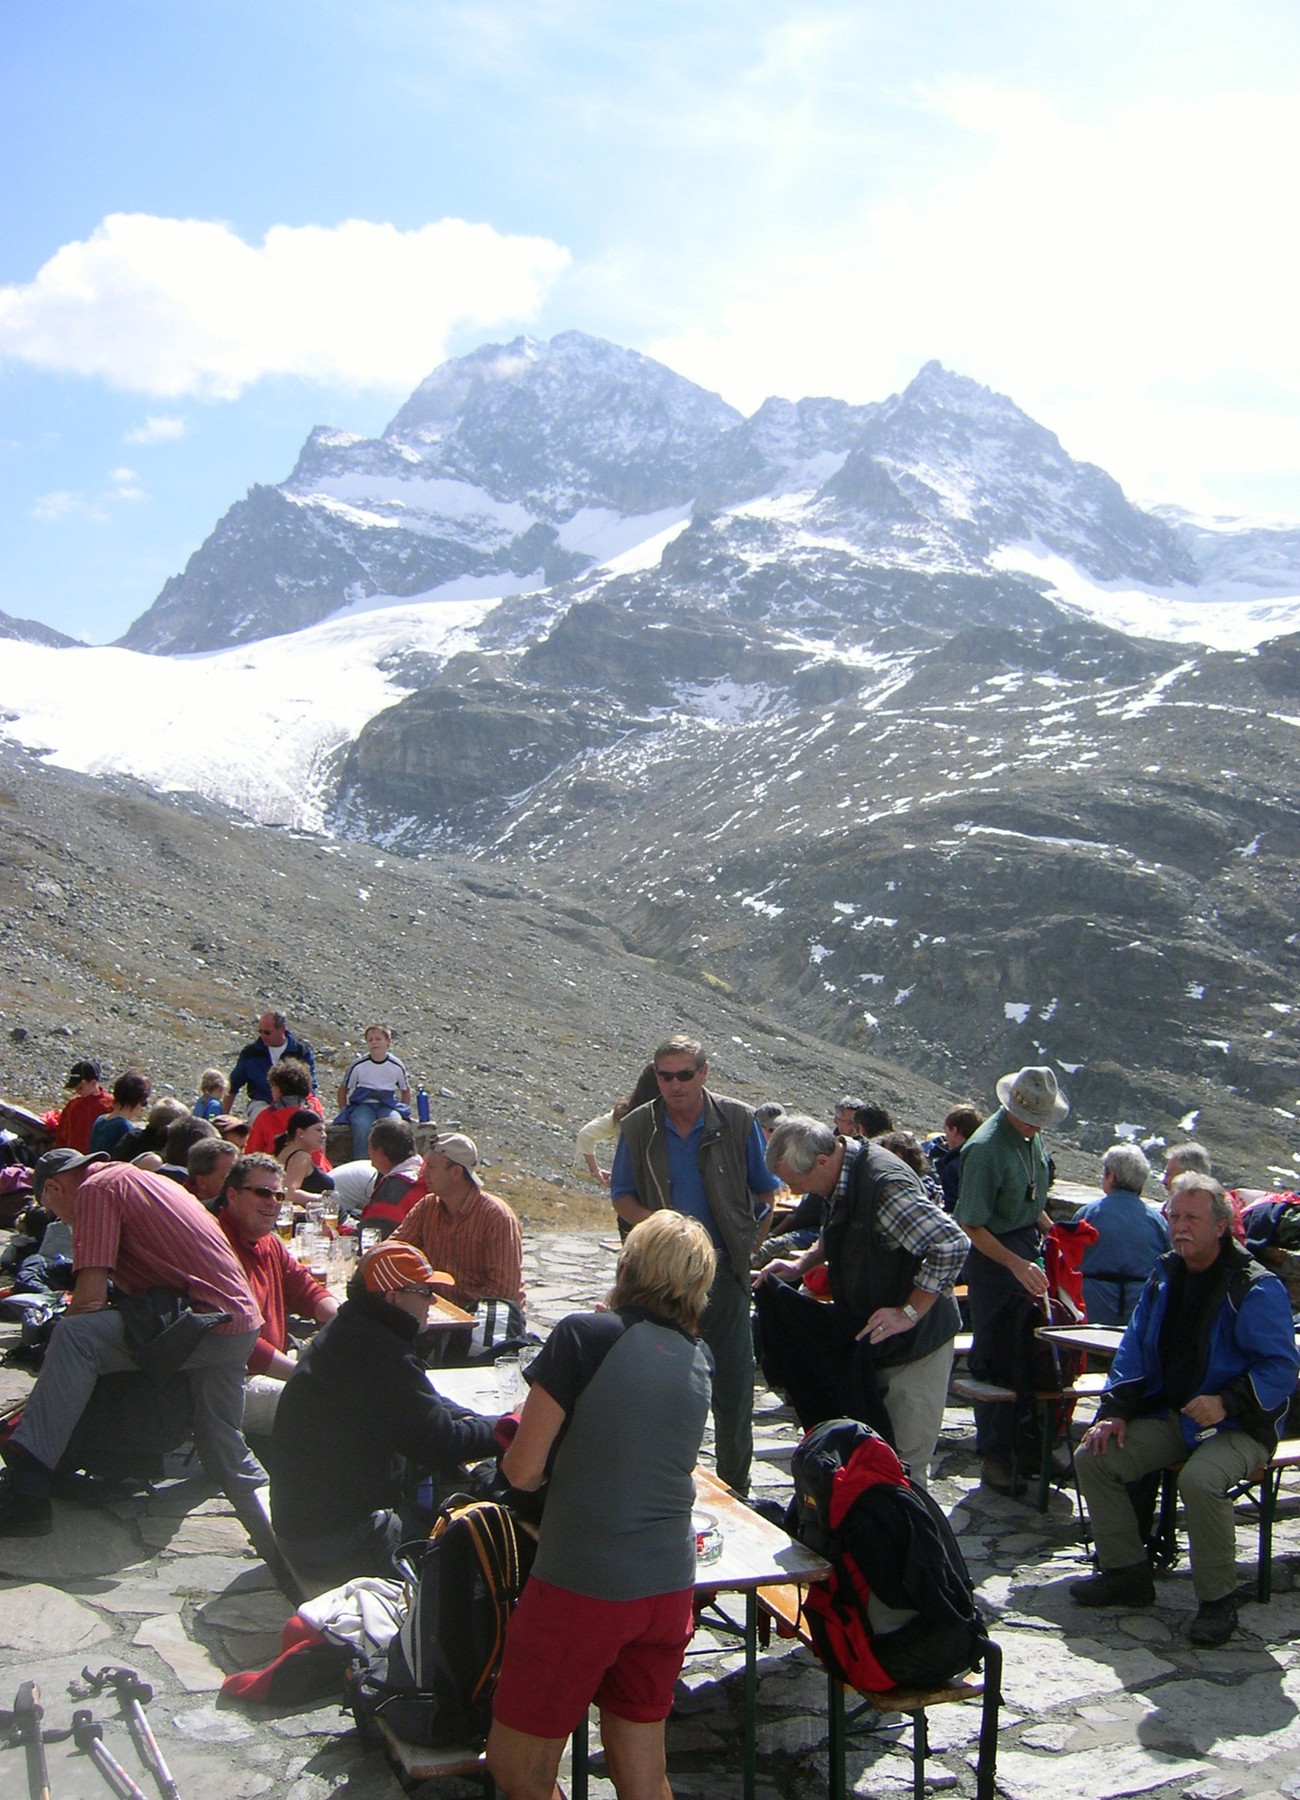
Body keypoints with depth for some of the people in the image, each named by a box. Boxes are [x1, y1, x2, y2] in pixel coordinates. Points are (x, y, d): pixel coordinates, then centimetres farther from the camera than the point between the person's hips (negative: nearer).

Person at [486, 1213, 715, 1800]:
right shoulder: (697, 1358, 6)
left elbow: (522, 1470, -9)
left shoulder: (584, 1335, -12)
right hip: (670, 1590, 6)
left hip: (580, 1587, -6)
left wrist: (519, 1436, 10)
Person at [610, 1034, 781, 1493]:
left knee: (732, 1382, 4)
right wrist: (652, 1221, -14)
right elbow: (621, 1196, 6)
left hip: (723, 1270, -1)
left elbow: (765, 1192, 6)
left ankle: (735, 1485, 19)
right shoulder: (638, 1127, -1)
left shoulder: (739, 1120, -4)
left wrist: (747, 1244, -3)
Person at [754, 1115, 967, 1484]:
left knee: (904, 1464, -3)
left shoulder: (886, 1185, -28)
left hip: (913, 1342, -9)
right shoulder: (841, 1179, 1)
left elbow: (952, 1245, -31)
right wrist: (801, 1264, 6)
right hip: (865, 1341, 9)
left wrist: (909, 1313, -27)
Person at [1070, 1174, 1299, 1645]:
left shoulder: (1256, 1288, -13)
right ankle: (1126, 1572, 7)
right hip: (1169, 1418, 7)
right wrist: (1114, 1411, -2)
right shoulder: (1164, 1278, 9)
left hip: (1236, 1428, -7)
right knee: (1093, 1457, -8)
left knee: (1200, 1480, -35)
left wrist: (1226, 1403, -29)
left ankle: (1217, 1601, -14)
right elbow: (1133, 1351, 11)